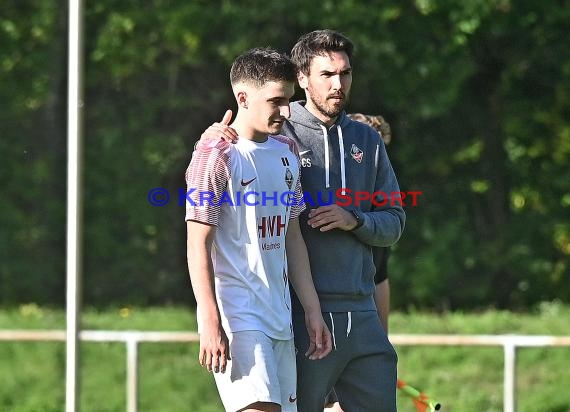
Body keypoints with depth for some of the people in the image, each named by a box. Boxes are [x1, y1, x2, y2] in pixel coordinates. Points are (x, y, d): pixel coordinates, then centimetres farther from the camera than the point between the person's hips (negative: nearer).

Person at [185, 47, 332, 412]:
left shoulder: (287, 152, 16)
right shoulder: (217, 156, -8)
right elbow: (198, 244, -12)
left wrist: (313, 310, 17)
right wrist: (210, 323, -19)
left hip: (280, 318, 8)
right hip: (236, 316, -8)